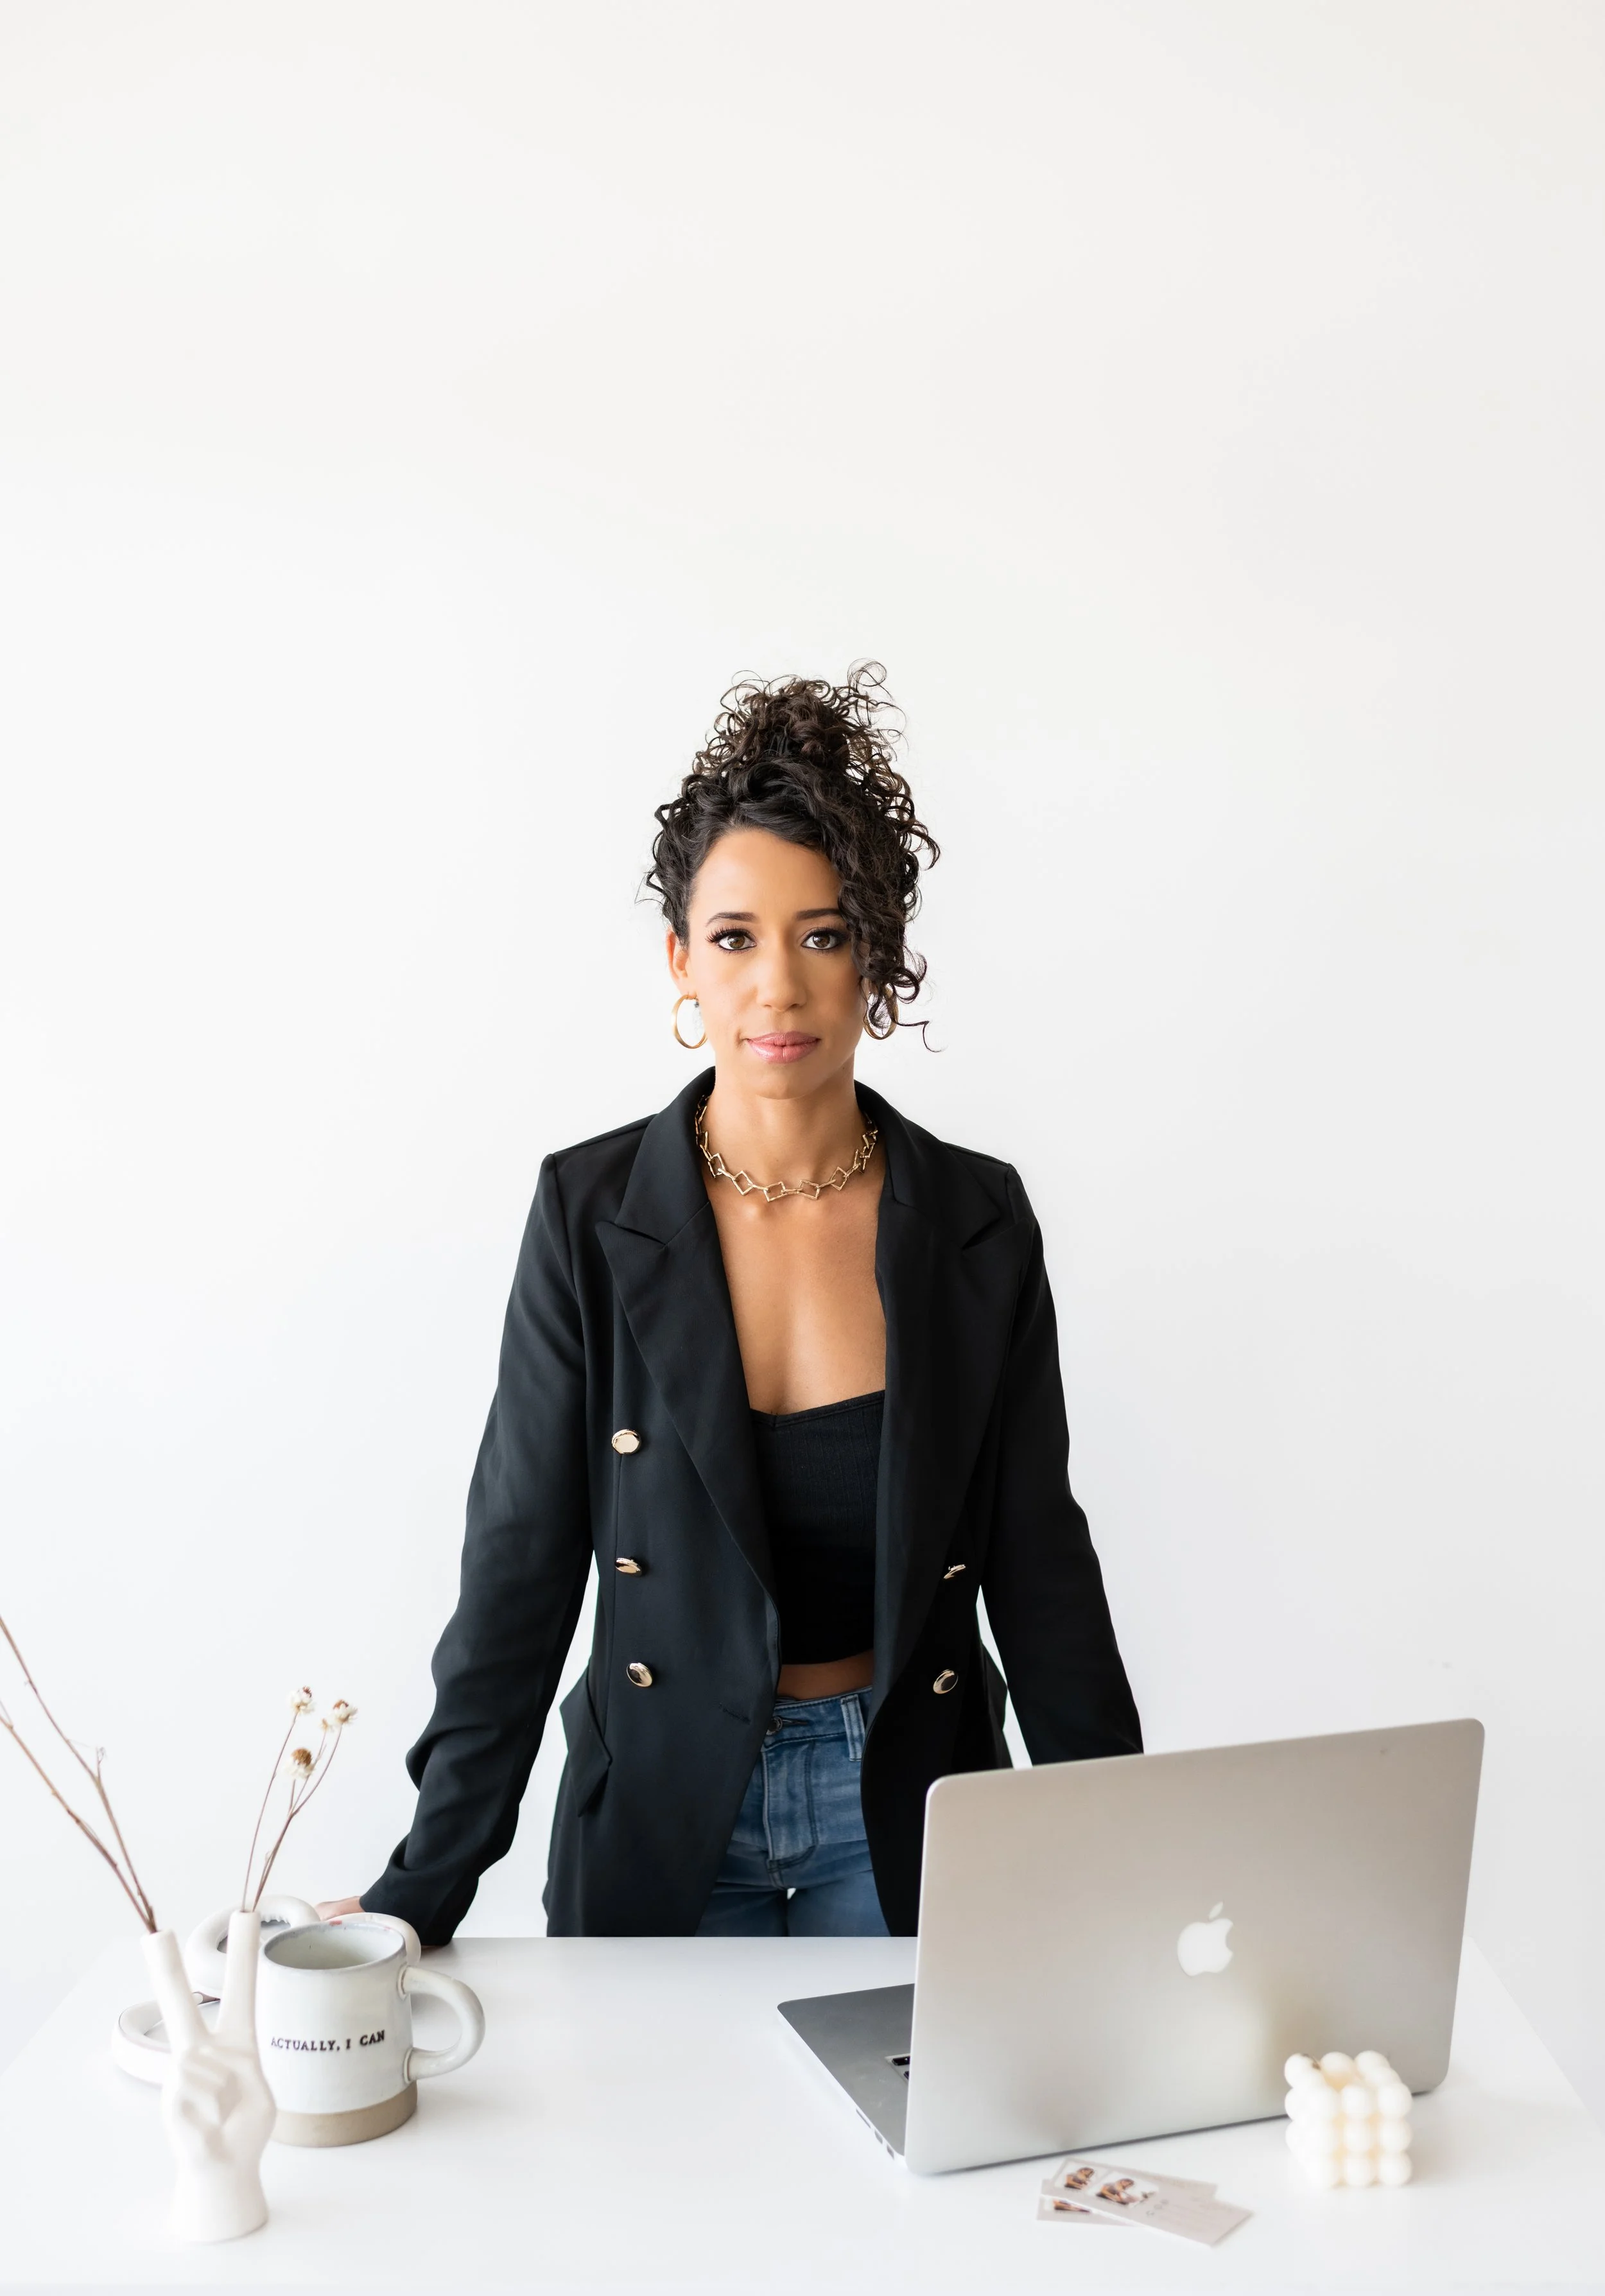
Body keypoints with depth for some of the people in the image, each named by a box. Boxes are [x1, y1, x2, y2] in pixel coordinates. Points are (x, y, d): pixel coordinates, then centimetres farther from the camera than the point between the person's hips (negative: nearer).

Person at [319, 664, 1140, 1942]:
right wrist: (426, 1887, -9)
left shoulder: (977, 1221, -6)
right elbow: (520, 1563, -7)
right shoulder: (592, 1212, -10)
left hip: (902, 1810, 1)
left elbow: (1038, 1562, -1)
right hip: (665, 1815, 0)